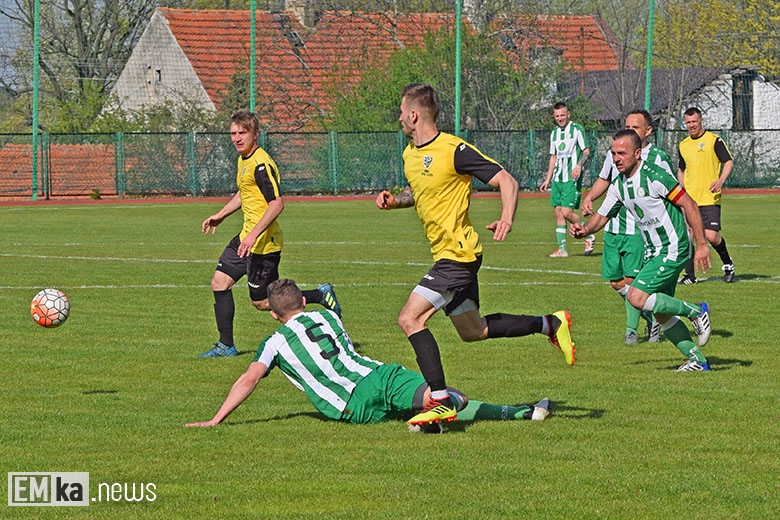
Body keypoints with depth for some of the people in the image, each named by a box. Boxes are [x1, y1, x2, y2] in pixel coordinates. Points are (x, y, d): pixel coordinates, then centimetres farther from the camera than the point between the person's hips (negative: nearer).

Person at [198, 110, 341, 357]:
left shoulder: (261, 164, -20)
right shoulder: (243, 160, 11)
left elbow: (277, 204, -26)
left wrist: (254, 234, -30)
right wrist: (221, 215, 25)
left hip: (263, 243, -10)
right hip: (246, 237, 10)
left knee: (262, 302, -2)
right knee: (220, 282, 5)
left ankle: (320, 295, 10)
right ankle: (226, 345, 10)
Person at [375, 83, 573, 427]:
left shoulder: (454, 150, -17)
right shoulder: (411, 154, 9)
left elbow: (506, 181, -16)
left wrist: (506, 218, -34)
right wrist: (394, 200, 7)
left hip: (457, 254, -10)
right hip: (447, 254, 10)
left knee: (410, 319, -17)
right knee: (473, 331, 18)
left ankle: (441, 401, -16)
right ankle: (551, 324, 30)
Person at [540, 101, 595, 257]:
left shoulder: (577, 129, -4)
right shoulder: (554, 133, 16)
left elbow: (586, 151, -7)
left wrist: (579, 165, -25)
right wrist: (548, 179, 19)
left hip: (572, 178, -7)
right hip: (557, 178, 7)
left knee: (567, 212, -14)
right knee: (558, 212, 3)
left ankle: (589, 237, 7)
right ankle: (562, 249, 5)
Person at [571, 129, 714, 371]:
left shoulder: (654, 175, -19)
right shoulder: (619, 185, 5)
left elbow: (689, 205, -16)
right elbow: (601, 216, 16)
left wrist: (701, 244, -18)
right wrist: (584, 230, -6)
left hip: (673, 249, -8)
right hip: (653, 251, 8)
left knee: (637, 297, -18)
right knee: (661, 314, 8)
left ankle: (695, 311, -4)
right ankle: (698, 360, 18)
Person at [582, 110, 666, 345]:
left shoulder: (658, 158, -6)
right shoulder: (615, 153, 8)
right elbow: (603, 180, 24)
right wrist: (589, 198, 6)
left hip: (639, 230, -6)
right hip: (613, 228, 6)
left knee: (631, 280, -13)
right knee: (616, 282, 7)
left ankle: (631, 330, 2)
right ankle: (651, 317, 27)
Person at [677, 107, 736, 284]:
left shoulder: (714, 140, -1)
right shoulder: (683, 145, 14)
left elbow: (729, 162, -4)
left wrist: (721, 180, -21)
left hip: (710, 199, -5)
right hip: (689, 200, 5)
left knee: (712, 236, -13)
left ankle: (727, 263, 14)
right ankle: (690, 275, 6)